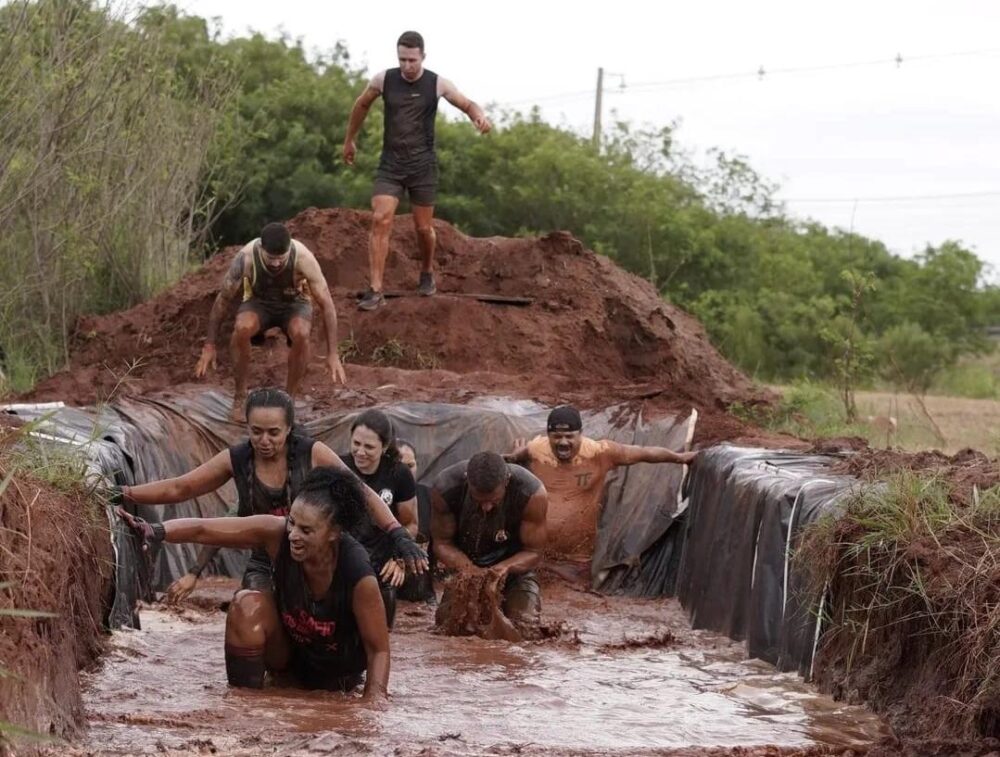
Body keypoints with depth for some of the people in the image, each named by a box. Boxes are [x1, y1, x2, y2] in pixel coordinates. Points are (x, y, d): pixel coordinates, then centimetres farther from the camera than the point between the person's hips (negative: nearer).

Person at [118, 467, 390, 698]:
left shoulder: (358, 575, -33)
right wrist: (157, 531, -44)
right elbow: (203, 530, -28)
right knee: (248, 604, -28)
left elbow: (378, 649, -23)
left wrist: (374, 698, -36)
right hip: (288, 650, 0)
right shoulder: (277, 533, -26)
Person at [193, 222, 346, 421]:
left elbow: (327, 304, -23)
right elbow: (223, 300, -15)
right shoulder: (245, 258, -29)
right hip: (259, 302, 0)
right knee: (241, 328, -34)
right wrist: (209, 346, -13)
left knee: (301, 334, -35)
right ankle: (240, 397, -14)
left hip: (294, 302, 0)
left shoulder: (303, 258, -31)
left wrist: (332, 354, -25)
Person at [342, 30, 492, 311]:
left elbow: (467, 104, 6)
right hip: (390, 165, 0)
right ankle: (375, 290, -15)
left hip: (423, 165, 0)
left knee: (423, 227, 8)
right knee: (380, 220, -15)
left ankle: (427, 274, 38)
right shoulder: (383, 80, -3)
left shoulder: (437, 84, -6)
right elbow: (362, 105, 15)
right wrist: (349, 140, 23)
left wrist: (480, 116, -18)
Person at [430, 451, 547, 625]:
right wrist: (467, 568, -36)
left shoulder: (532, 494, -29)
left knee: (523, 623, -18)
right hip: (466, 568, 1)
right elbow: (442, 543, -16)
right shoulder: (444, 489, -28)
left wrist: (505, 568, -40)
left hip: (514, 566, -1)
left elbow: (533, 552, -19)